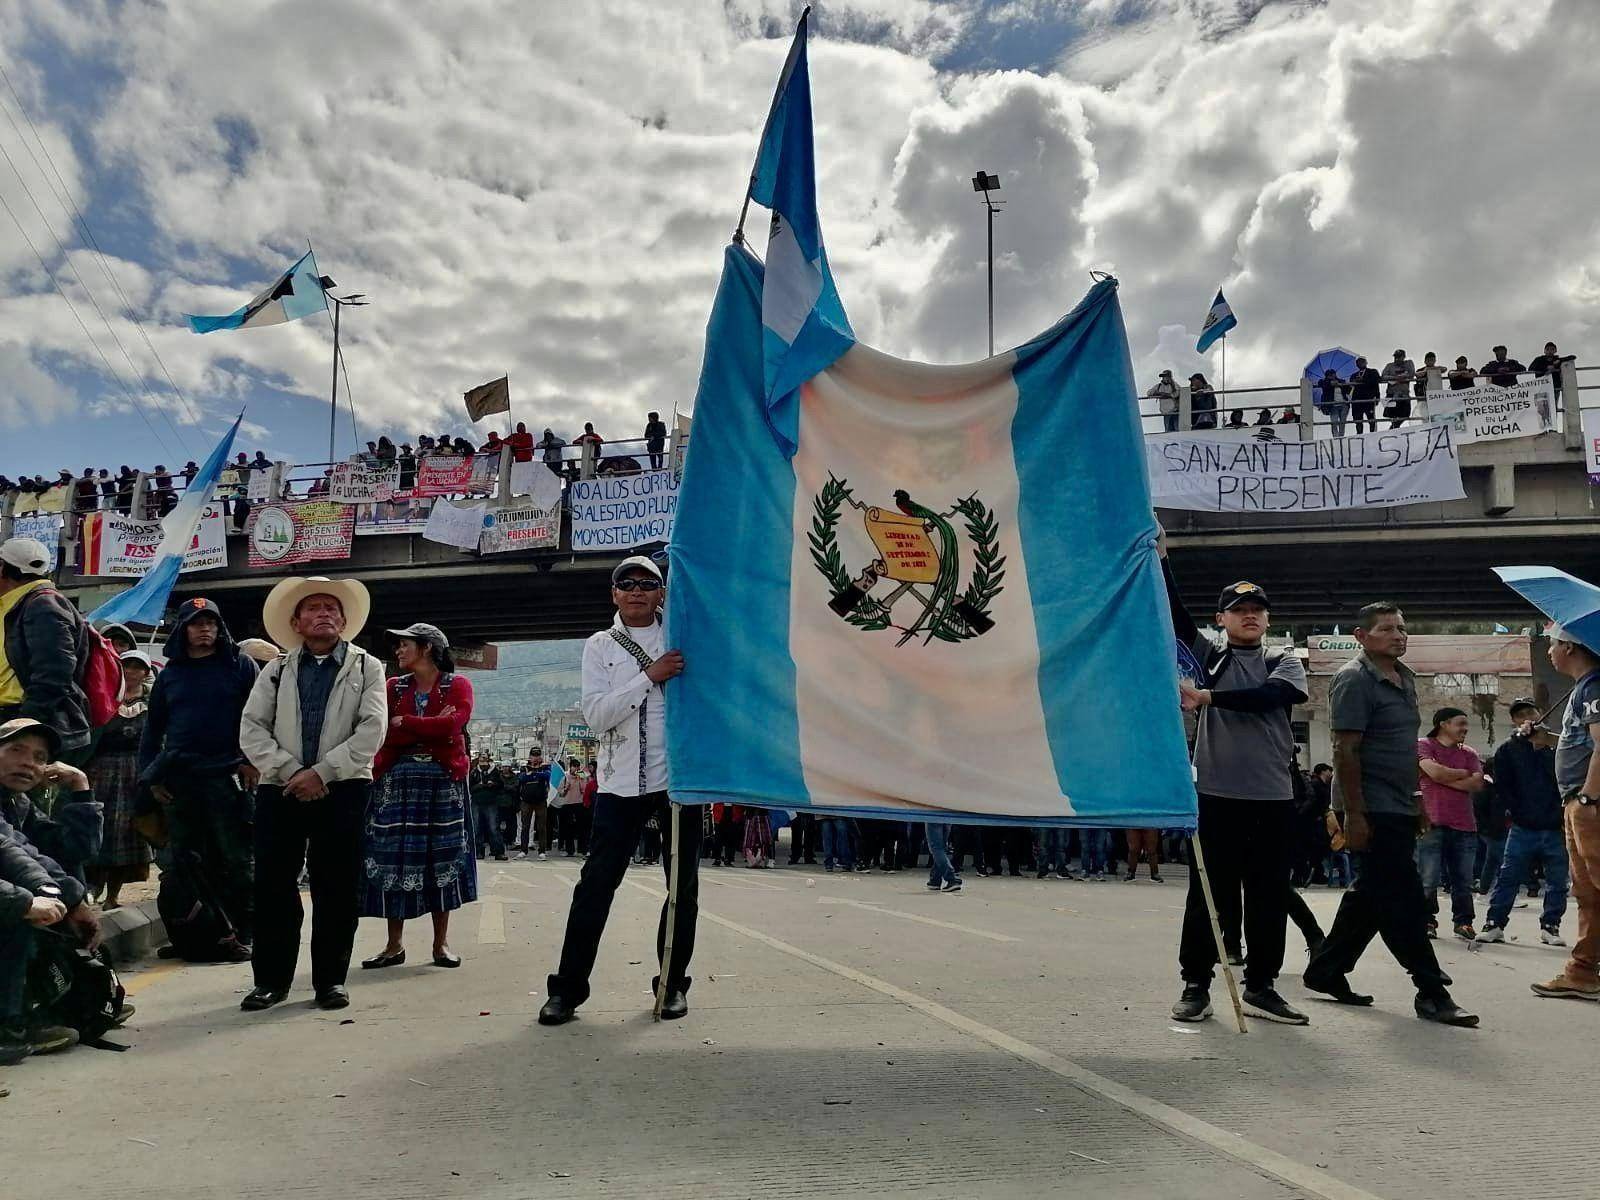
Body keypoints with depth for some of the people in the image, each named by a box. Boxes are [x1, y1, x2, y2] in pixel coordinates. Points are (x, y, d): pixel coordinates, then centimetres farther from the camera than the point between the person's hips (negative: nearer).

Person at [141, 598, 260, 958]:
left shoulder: (240, 665, 4)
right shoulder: (170, 673, 15)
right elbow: (153, 727, 18)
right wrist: (151, 775, 8)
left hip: (226, 776, -4)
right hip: (178, 779, 4)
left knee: (236, 859, -2)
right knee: (188, 860, 8)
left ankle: (244, 934, 3)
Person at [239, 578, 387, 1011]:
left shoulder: (367, 668, 6)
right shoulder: (276, 672, 12)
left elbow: (372, 730, -6)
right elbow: (251, 729, 3)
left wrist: (321, 772, -13)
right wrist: (291, 771, -11)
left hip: (342, 790, -2)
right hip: (280, 790, 2)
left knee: (336, 888, 1)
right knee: (273, 886, 3)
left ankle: (330, 979, 11)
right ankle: (271, 979, 14)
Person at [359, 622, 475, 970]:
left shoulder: (457, 685, 2)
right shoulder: (394, 687, 11)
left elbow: (452, 724, -16)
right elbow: (384, 733, -4)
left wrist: (404, 724, -10)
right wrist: (432, 727, -13)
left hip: (443, 780, -2)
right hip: (396, 780, 3)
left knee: (441, 857, 2)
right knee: (394, 859, 1)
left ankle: (441, 942, 11)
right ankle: (394, 944, 11)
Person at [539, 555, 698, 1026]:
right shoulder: (600, 647, 7)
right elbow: (596, 715, -6)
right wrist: (650, 676, -15)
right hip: (621, 782, -1)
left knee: (683, 885, 7)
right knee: (596, 883, -2)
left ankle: (673, 983, 21)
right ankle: (568, 987, 7)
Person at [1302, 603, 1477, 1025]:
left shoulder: (1405, 677, 16)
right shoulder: (1355, 679, -12)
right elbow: (1345, 751, -18)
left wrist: (1417, 800, 20)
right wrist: (1354, 815, -21)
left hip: (1398, 808, 9)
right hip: (1372, 811, -9)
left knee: (1371, 895, 13)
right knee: (1404, 900, -6)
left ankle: (1325, 972, 23)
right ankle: (1432, 992, 1)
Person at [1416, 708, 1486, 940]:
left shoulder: (1469, 753, 14)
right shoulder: (1424, 746, 2)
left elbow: (1477, 784, 0)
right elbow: (1436, 772, -15)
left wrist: (1446, 779, -6)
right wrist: (1464, 773, 0)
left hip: (1465, 826, 4)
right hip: (1433, 824, -4)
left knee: (1463, 880, 6)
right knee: (1428, 880, -3)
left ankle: (1462, 921, 17)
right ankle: (1427, 921, 7)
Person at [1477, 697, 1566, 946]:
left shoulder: (1556, 744, 6)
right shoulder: (1507, 749, 5)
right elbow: (1502, 787, 3)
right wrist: (1518, 813, -4)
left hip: (1556, 829, 1)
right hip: (1523, 829, -1)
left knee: (1558, 882, 6)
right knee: (1507, 878, -2)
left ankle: (1550, 926, 17)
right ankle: (1494, 924, 2)